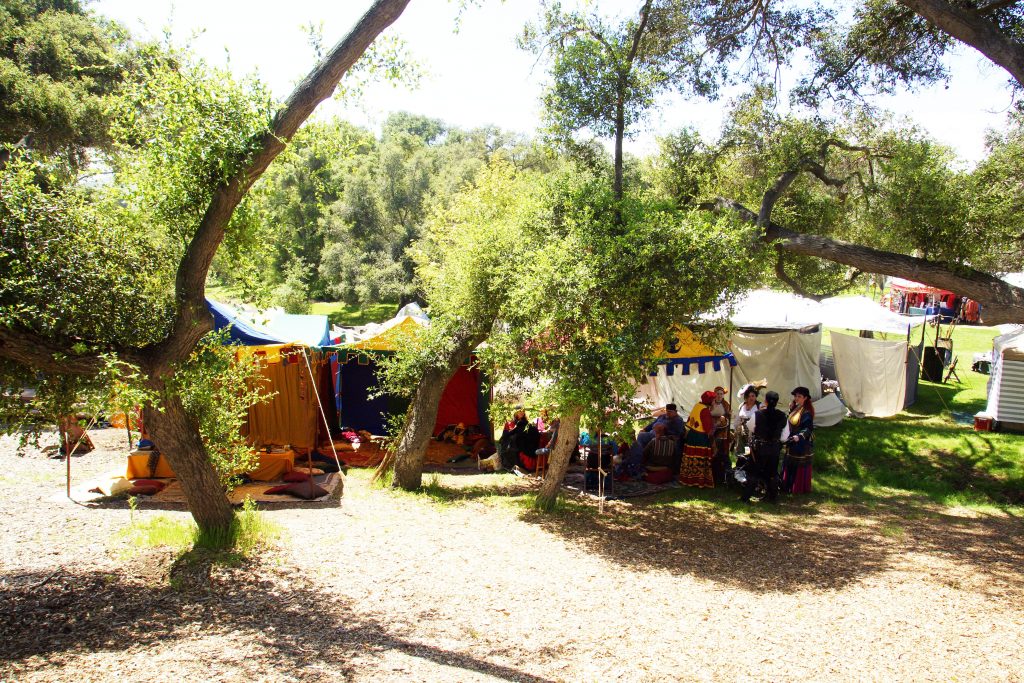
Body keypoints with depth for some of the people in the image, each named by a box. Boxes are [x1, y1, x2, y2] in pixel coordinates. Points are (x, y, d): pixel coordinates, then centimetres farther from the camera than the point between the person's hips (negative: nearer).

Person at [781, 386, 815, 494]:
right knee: (789, 466, 14)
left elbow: (808, 429, -23)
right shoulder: (794, 408, 8)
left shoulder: (806, 412, -17)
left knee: (800, 467, 1)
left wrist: (799, 436, -36)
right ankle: (789, 487, 24)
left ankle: (800, 488, 12)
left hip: (802, 444, -8)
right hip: (791, 443, 8)